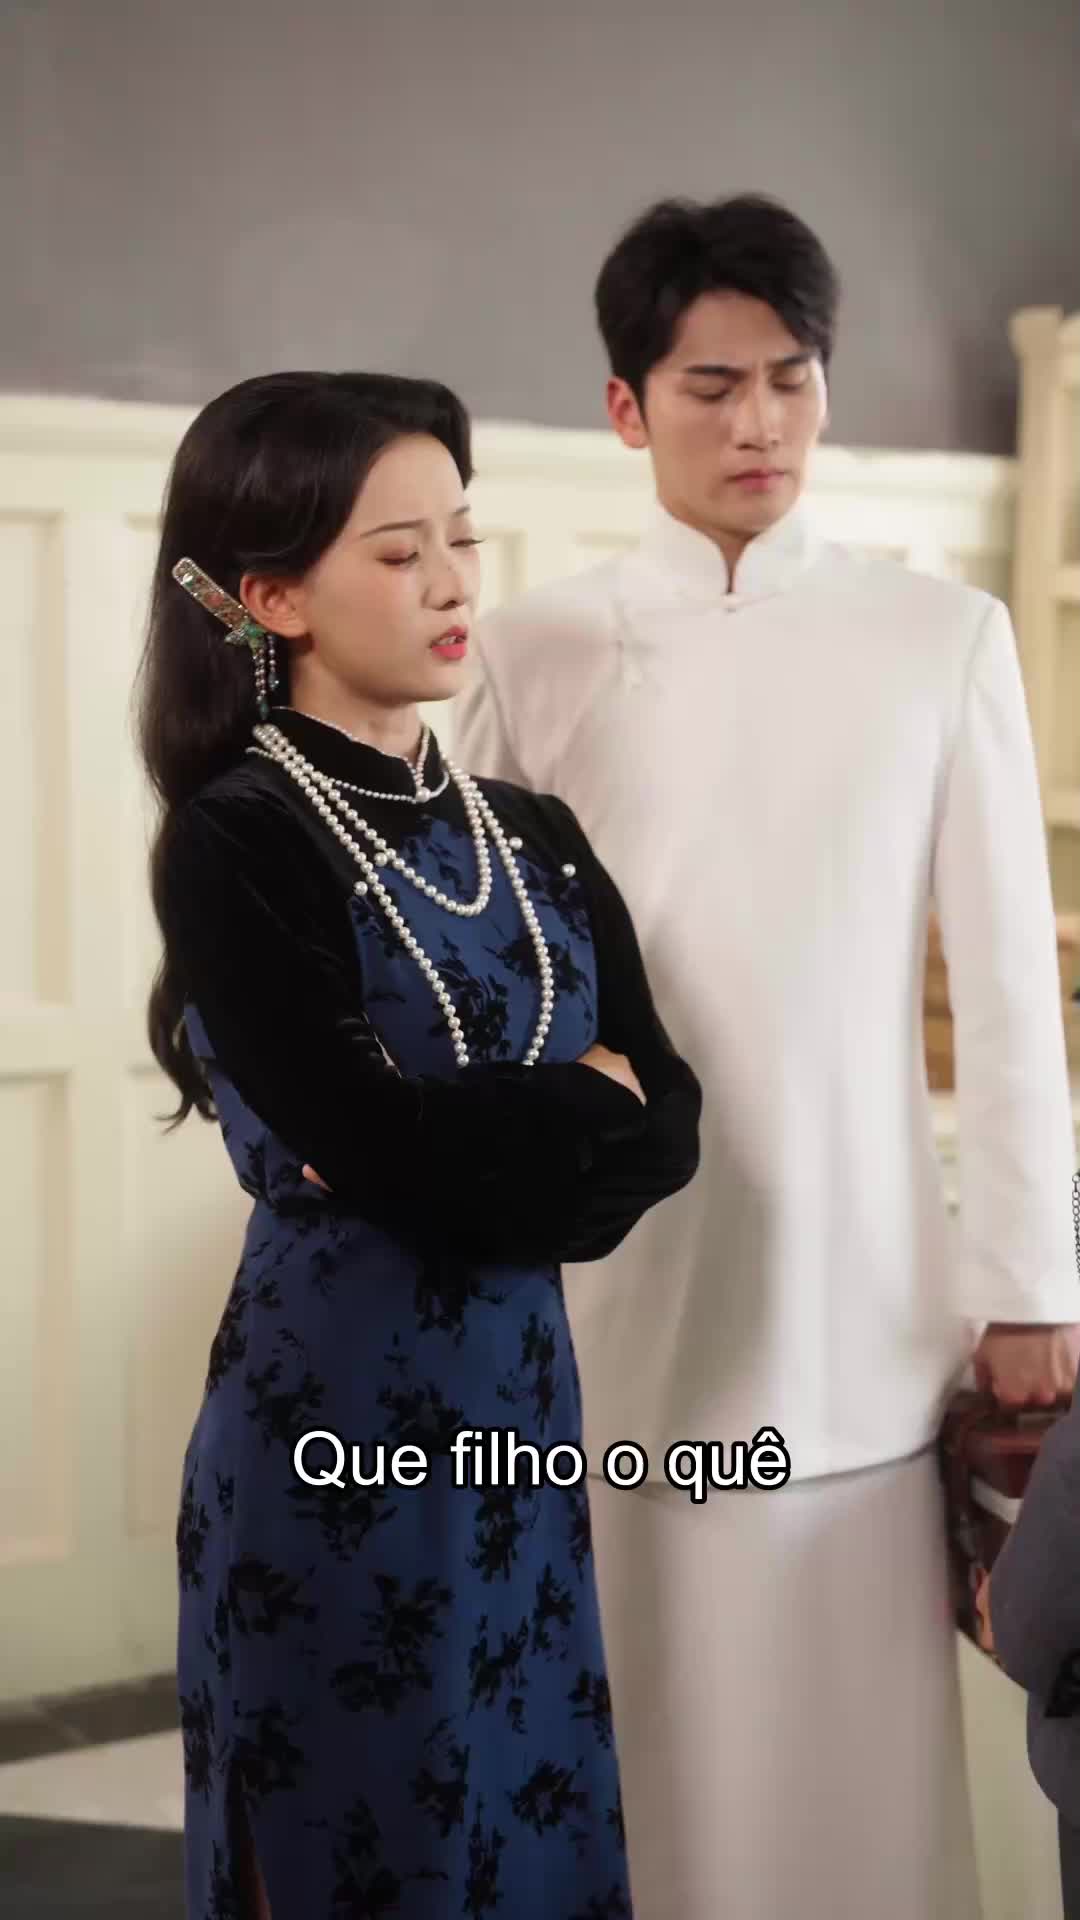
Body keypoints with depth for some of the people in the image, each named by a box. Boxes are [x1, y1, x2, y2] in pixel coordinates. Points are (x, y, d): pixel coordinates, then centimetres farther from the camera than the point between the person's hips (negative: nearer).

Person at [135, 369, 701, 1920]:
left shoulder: (534, 836, 8)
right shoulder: (235, 843, -12)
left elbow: (668, 1123, 0)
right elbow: (372, 1140, -22)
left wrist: (466, 1151, -15)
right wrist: (575, 1116, -7)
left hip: (521, 1403, 6)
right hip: (334, 1417, -6)